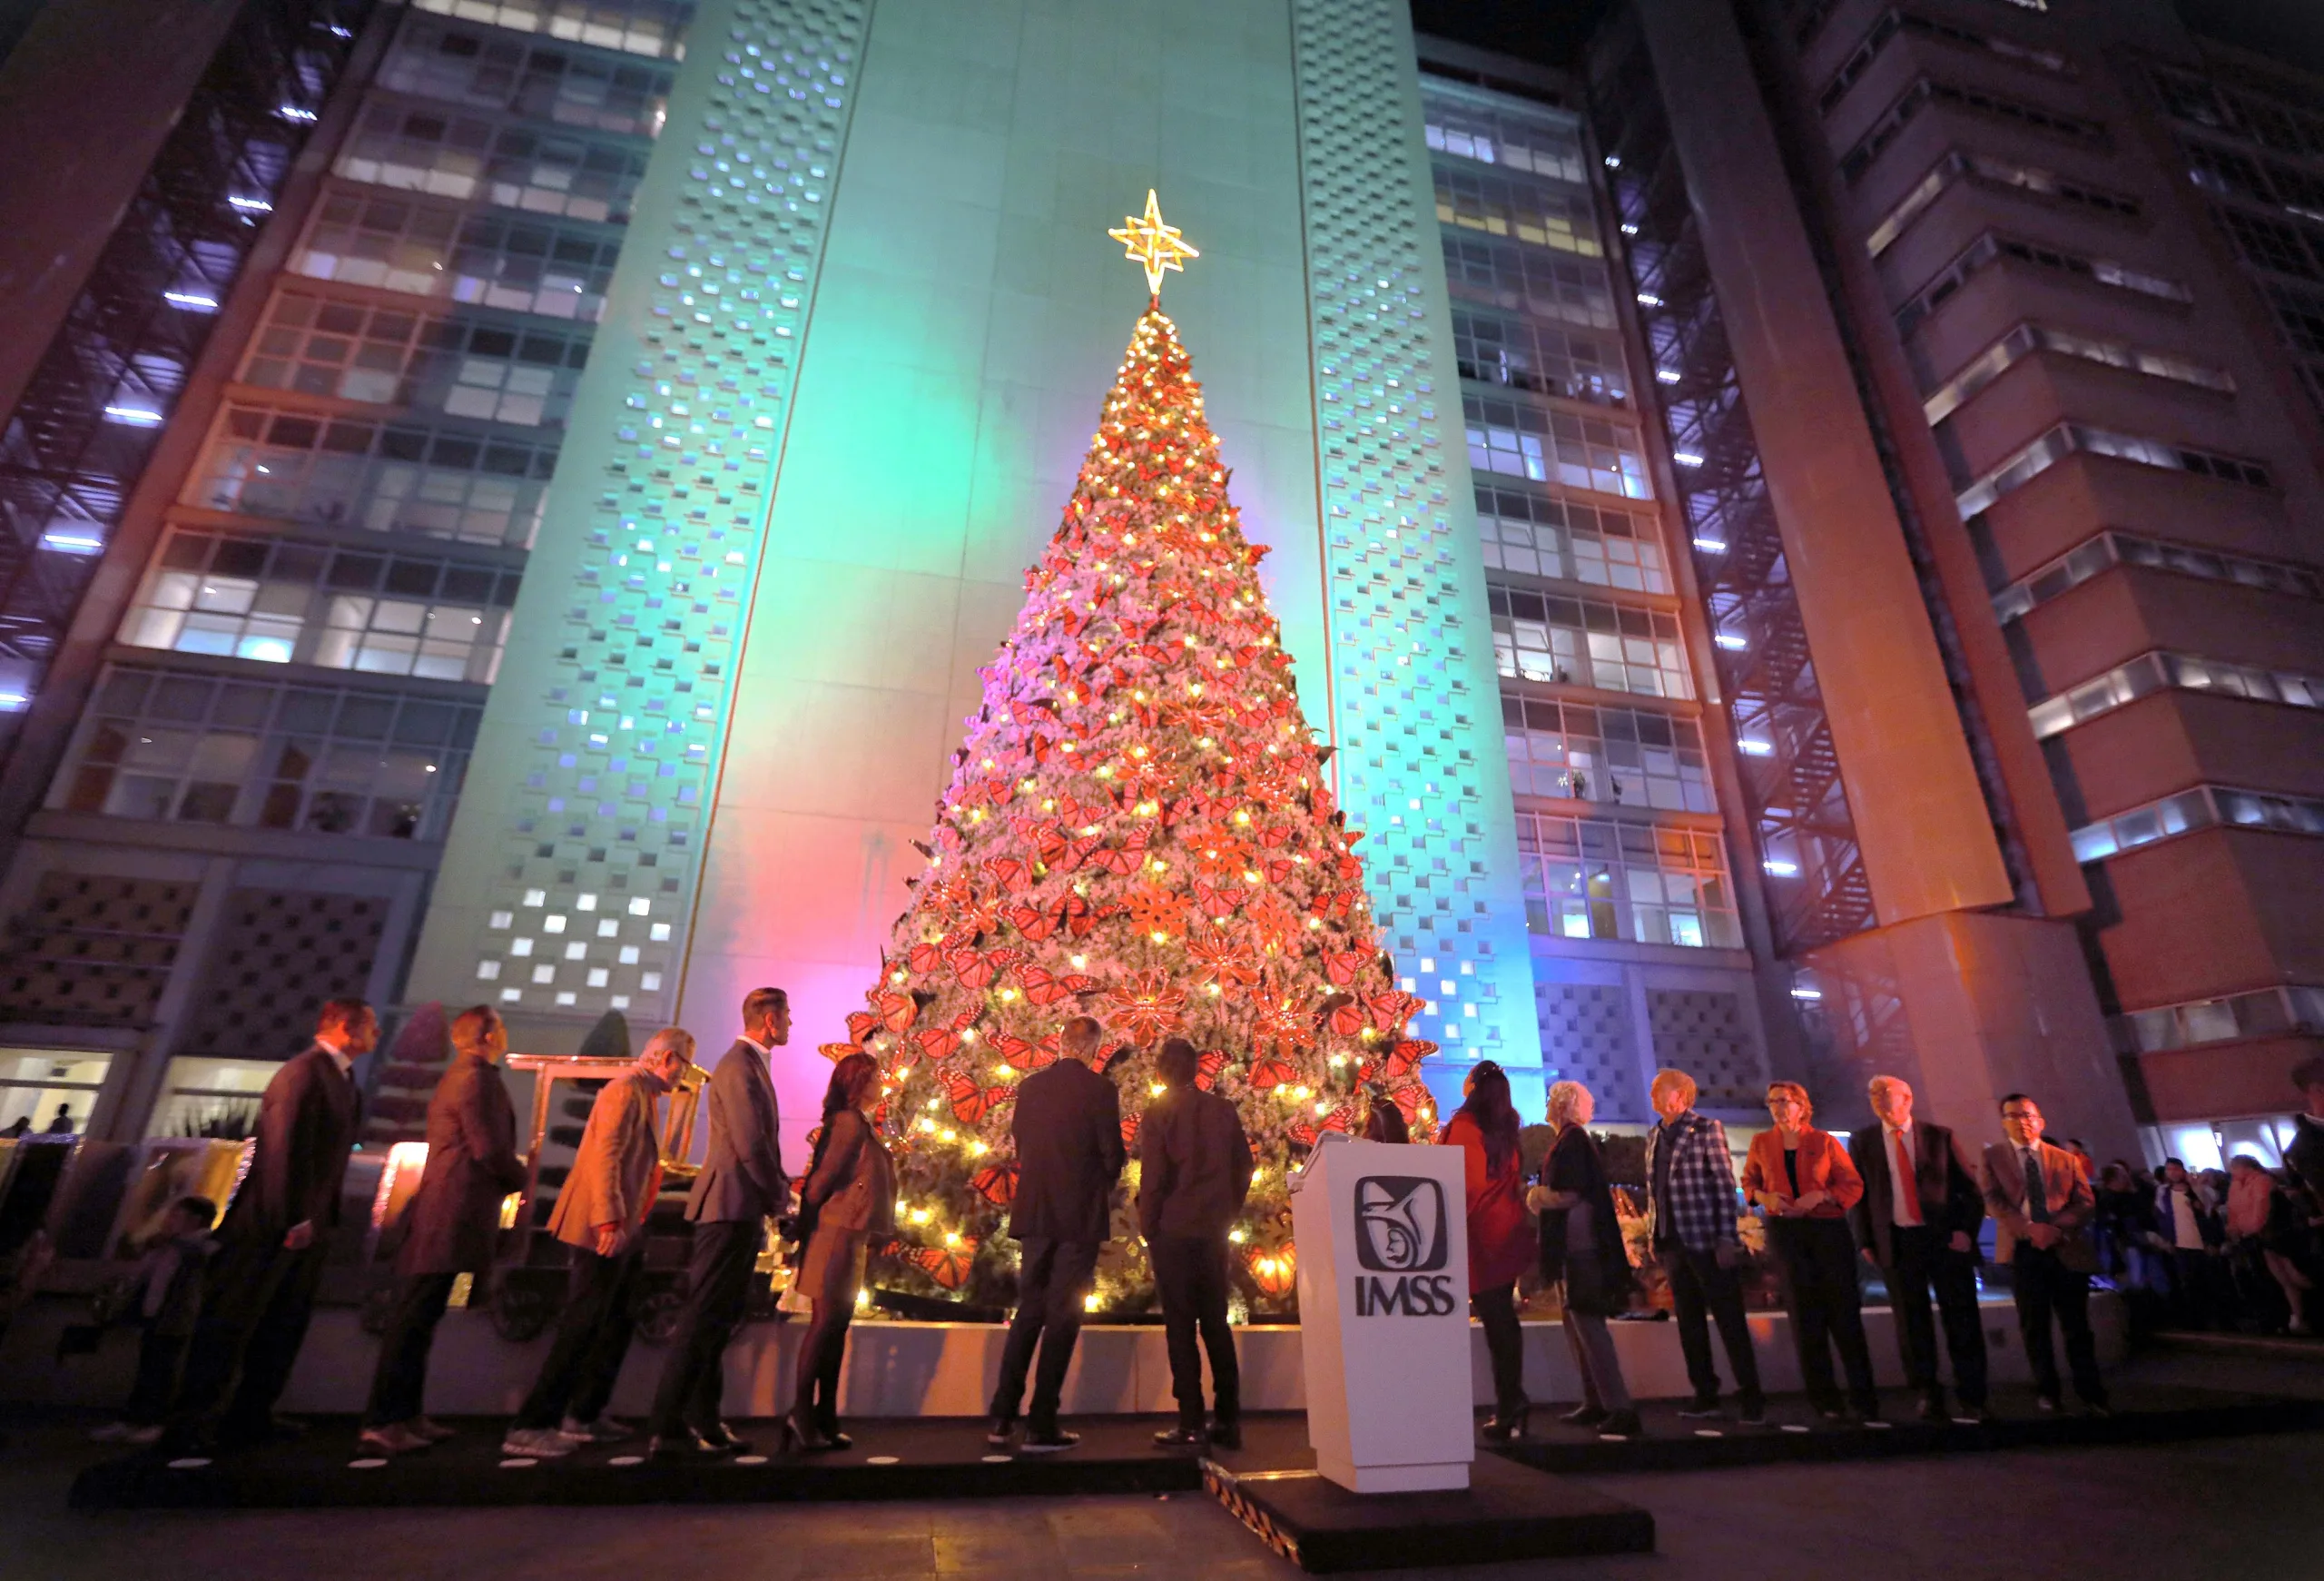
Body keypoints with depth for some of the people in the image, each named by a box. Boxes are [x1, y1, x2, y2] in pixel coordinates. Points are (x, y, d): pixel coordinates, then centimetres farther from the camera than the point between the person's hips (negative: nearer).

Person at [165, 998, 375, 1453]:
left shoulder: (340, 1078, 12)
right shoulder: (303, 1072, -18)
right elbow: (287, 1148, -22)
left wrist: (322, 1220, 13)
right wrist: (296, 1220, -21)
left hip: (306, 1225, 10)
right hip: (275, 1225, -10)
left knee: (284, 1324, 15)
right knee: (230, 1322, 1)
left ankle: (250, 1415, 25)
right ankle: (191, 1425, 11)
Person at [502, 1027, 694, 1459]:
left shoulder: (644, 1093, 15)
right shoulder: (626, 1089, -15)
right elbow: (605, 1158, -22)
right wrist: (609, 1222, -26)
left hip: (626, 1231, 10)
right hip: (607, 1229, -10)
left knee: (617, 1325, 16)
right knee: (581, 1328, -5)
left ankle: (584, 1415, 26)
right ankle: (531, 1426, 3)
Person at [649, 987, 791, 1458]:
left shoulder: (751, 1063, 14)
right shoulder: (739, 1065, -17)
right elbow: (750, 1145, -21)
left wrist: (775, 1190, 8)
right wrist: (778, 1193, -8)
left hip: (743, 1210, 10)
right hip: (731, 1207, -10)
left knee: (721, 1320, 15)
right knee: (703, 1320, -2)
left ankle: (703, 1422, 24)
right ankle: (669, 1429, 6)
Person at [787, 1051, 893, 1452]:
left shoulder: (860, 1124, 16)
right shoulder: (850, 1122, -13)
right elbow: (825, 1176, -16)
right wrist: (810, 1220, -5)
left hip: (849, 1234, 9)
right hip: (838, 1232, -9)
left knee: (837, 1325, 10)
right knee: (825, 1322, -5)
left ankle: (825, 1419, 16)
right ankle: (801, 1418, 0)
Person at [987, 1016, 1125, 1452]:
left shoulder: (1029, 1087, 3)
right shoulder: (1099, 1089, -11)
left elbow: (1020, 1143, 9)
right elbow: (1113, 1154, -10)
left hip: (1034, 1211, 5)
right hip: (1080, 1214, -4)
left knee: (1028, 1311, 16)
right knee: (1062, 1316, 4)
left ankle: (1002, 1417, 19)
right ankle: (1041, 1425, 8)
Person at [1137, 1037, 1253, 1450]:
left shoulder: (1158, 1113, -8)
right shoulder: (1224, 1110, 3)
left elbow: (1152, 1176, -11)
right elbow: (1243, 1168, 6)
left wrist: (1148, 1227, 0)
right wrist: (1226, 1216, 14)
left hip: (1173, 1231, -4)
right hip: (1214, 1231, 4)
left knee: (1180, 1326, 3)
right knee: (1216, 1324, 13)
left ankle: (1191, 1425, 4)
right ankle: (1228, 1421, 16)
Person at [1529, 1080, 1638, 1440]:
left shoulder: (1572, 1140, -14)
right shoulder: (1576, 1139, 17)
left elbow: (1570, 1194, -22)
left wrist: (1538, 1198, -7)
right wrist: (1542, 1197, 12)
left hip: (1579, 1248, -10)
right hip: (1575, 1247, 10)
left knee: (1588, 1327, -8)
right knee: (1578, 1328, 15)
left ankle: (1621, 1409, -5)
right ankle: (1595, 1403, 21)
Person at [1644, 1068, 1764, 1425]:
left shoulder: (1706, 1128, -6)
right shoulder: (1654, 1136, 12)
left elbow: (1726, 1183, -10)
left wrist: (1726, 1238, -14)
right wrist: (1653, 1234, 11)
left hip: (1707, 1240, -6)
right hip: (1673, 1242, 6)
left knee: (1730, 1321, 2)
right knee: (1689, 1322, 11)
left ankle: (1751, 1396, 12)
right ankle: (1706, 1395, 20)